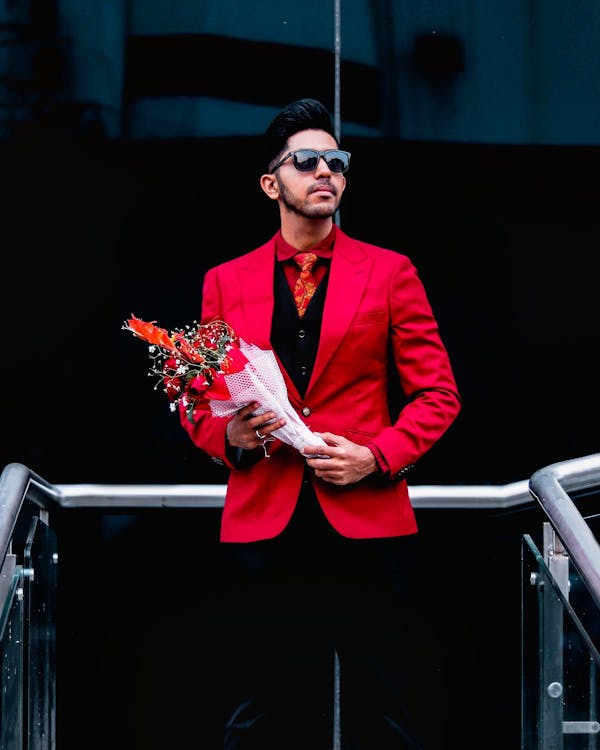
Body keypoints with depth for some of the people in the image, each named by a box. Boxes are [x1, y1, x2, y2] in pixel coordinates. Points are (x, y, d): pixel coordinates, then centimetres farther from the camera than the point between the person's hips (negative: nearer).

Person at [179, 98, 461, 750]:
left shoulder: (390, 273, 8)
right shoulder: (225, 282, 11)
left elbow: (438, 393, 6)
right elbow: (198, 401, 16)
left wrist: (378, 456, -9)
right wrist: (230, 437, -6)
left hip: (368, 520, -1)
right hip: (261, 524, 1)